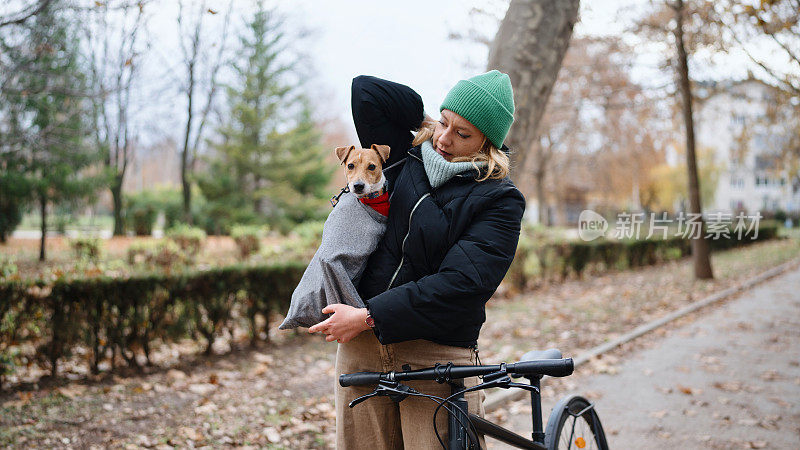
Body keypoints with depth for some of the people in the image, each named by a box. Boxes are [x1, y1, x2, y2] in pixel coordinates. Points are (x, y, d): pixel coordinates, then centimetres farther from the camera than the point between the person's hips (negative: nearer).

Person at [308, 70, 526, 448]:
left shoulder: (500, 200, -5)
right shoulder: (405, 159, 12)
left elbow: (460, 284, -16)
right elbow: (365, 91, 12)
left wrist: (369, 317, -16)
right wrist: (423, 120, 11)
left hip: (438, 356, -4)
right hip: (360, 347, 4)